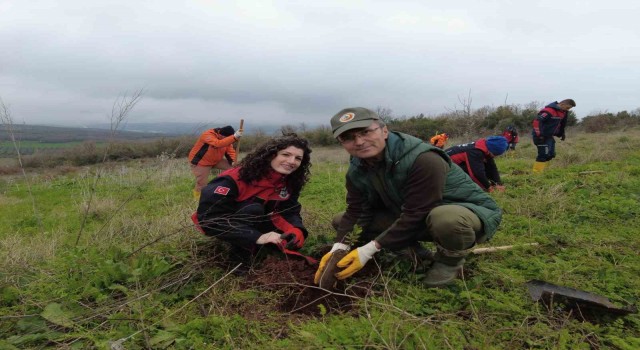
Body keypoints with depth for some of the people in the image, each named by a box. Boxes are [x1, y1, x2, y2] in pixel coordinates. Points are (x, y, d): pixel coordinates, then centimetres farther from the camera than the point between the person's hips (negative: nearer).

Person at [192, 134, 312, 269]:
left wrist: (296, 230, -36)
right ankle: (240, 256, -18)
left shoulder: (289, 182, -12)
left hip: (256, 222, 6)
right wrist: (257, 237, -44)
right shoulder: (239, 177, -33)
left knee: (295, 237, -12)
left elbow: (290, 212, -10)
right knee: (253, 210, -36)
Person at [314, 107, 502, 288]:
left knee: (445, 218, -46)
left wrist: (369, 250, -32)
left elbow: (417, 215, -33)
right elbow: (356, 211, -7)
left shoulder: (423, 160, -33)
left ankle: (450, 261, -10)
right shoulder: (357, 170, -9)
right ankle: (412, 250, 6)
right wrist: (338, 248, -24)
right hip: (407, 217, 7)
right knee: (340, 221, -1)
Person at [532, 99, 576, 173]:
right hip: (541, 136, -10)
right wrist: (539, 134, -30)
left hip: (549, 136, 10)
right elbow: (537, 121, -28)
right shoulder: (549, 111, -21)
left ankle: (540, 171, 18)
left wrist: (562, 133, 23)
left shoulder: (563, 112, 9)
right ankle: (536, 173, -7)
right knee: (544, 155, -12)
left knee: (551, 154, 10)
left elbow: (562, 123, 27)